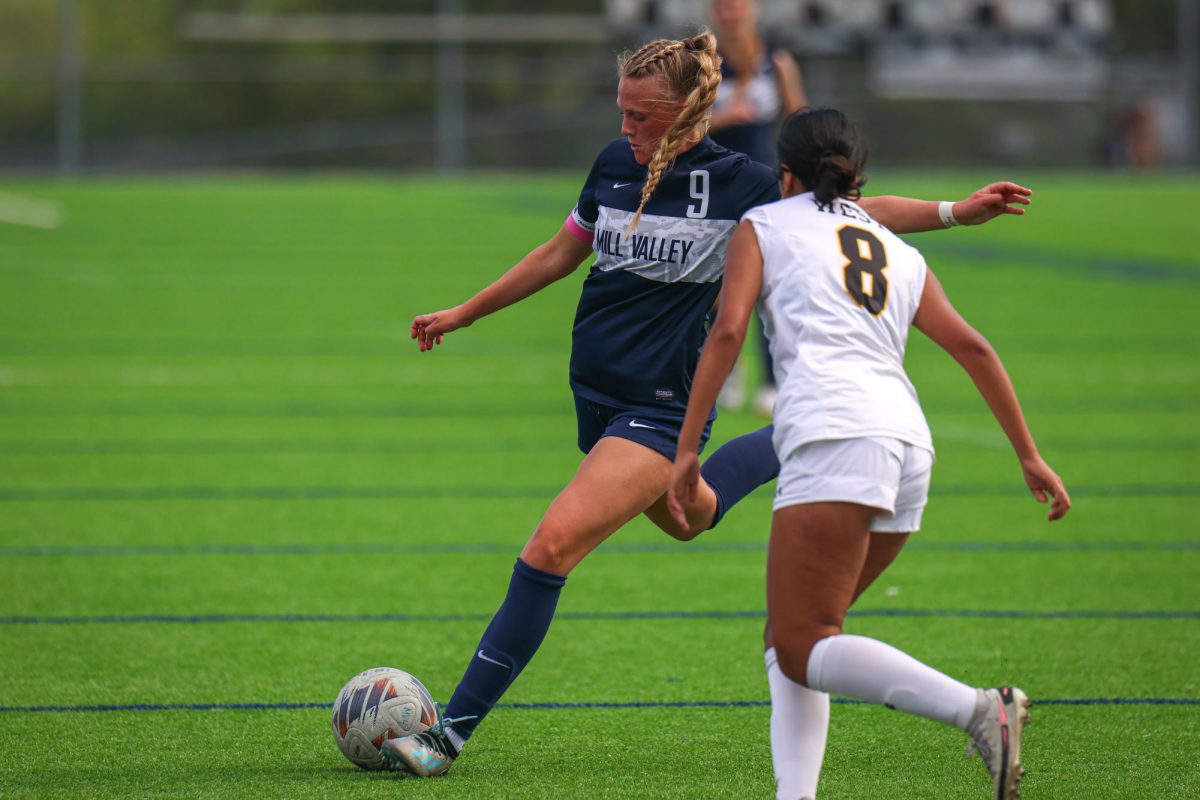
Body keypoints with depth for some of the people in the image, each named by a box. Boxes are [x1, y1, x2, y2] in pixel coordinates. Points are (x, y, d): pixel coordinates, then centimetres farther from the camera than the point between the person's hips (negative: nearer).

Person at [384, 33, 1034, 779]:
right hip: (597, 393, 7)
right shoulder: (615, 163, 3)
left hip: (664, 404, -7)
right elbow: (561, 253, 18)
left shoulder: (739, 183, -11)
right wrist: (463, 313, 23)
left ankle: (453, 732, -16)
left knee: (553, 544, -19)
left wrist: (957, 211, -10)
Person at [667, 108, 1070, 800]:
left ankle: (978, 710, -30)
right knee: (788, 636, 16)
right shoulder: (901, 254, 28)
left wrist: (687, 449, 3)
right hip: (909, 439, 7)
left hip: (834, 438, -7)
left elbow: (728, 332, 2)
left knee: (803, 652, -12)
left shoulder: (766, 225, 16)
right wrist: (1030, 456, 19)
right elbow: (972, 347, 19)